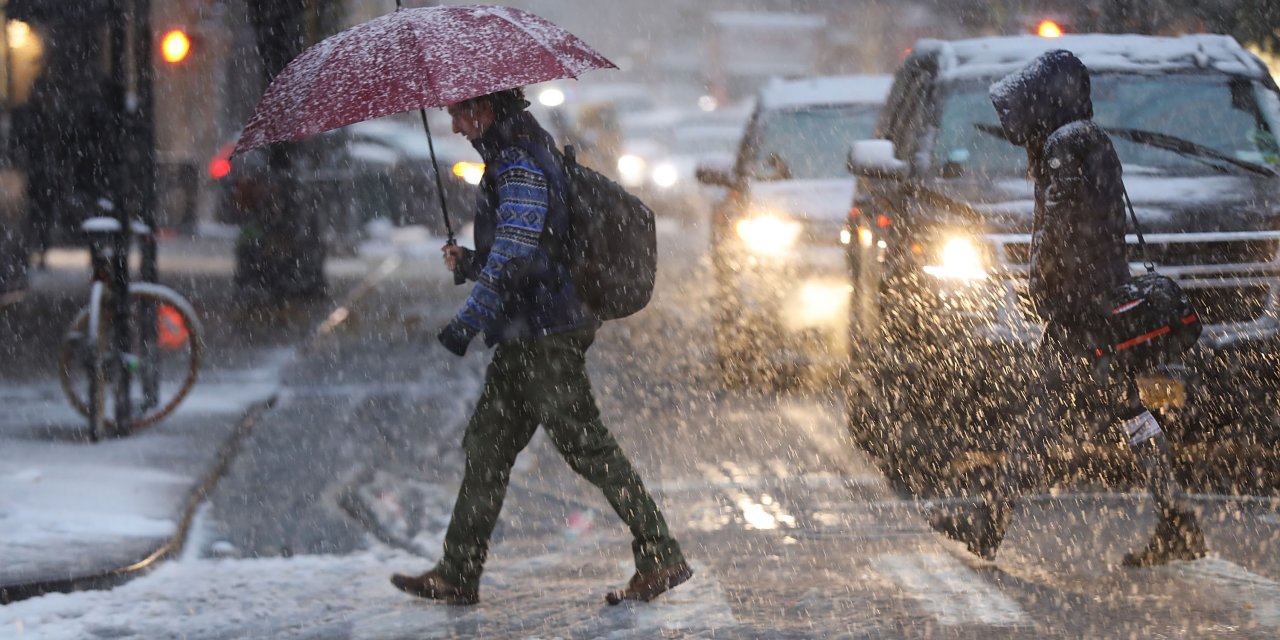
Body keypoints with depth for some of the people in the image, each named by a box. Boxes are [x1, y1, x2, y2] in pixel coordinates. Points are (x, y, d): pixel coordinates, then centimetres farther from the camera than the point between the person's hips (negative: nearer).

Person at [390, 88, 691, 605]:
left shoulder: (520, 165, -15)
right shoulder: (514, 158, 18)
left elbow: (515, 257, -23)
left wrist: (467, 322, -22)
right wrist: (468, 262, 11)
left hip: (546, 335, -11)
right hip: (525, 336, 11)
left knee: (584, 444, -7)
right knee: (487, 445, 12)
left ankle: (661, 558, -3)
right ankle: (458, 575, 17)